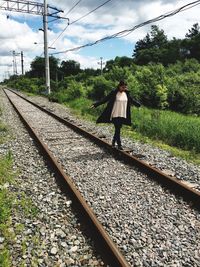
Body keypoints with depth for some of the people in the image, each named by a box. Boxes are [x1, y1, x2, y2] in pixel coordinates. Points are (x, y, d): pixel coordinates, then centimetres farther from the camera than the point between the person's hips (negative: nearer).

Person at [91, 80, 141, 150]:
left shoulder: (126, 93, 8)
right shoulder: (114, 93, -8)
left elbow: (132, 100, 24)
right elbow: (105, 99, -9)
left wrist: (139, 104, 37)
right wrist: (96, 104, -16)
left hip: (123, 115, 5)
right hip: (115, 115, -5)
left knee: (118, 129, 12)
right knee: (117, 129, -5)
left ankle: (113, 141, 30)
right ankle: (119, 145, 4)